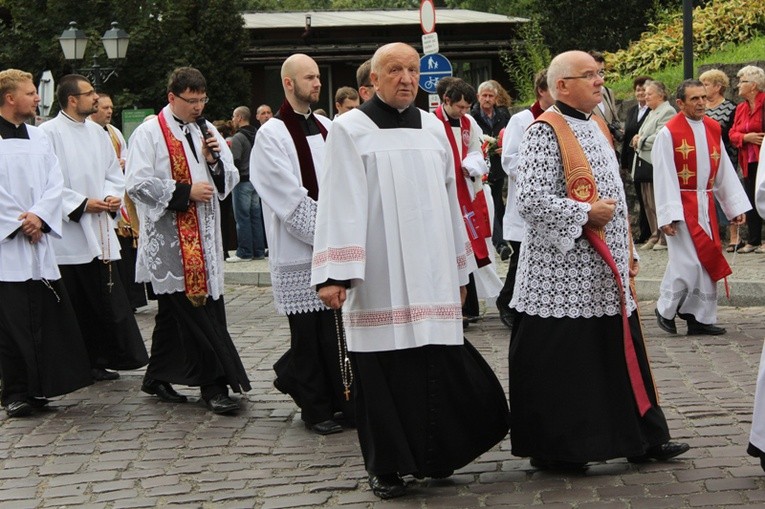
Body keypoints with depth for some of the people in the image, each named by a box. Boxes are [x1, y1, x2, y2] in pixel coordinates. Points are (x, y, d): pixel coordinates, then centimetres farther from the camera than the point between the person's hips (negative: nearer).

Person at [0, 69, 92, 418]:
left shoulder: (38, 138, 13)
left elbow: (55, 183, 8)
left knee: (48, 317, 4)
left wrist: (39, 217, -7)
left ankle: (39, 388, 13)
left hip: (39, 242, 5)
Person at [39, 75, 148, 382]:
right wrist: (81, 204, -16)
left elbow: (114, 173, 19)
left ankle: (98, 362, 13)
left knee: (107, 302, 4)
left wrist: (113, 196, -1)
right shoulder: (50, 133, -8)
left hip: (99, 232, 6)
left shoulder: (97, 132, 14)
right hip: (68, 234, -6)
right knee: (75, 307, -2)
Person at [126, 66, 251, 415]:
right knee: (194, 311, -8)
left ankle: (158, 379, 22)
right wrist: (185, 192, -15)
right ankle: (215, 383, -5)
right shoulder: (149, 133, -4)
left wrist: (215, 159, -7)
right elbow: (138, 183, -12)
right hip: (169, 239, -6)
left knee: (174, 313, 12)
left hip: (203, 237, 6)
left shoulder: (206, 131, 14)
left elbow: (229, 180, 14)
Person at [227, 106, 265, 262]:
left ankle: (244, 252, -2)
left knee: (242, 217, -3)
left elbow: (235, 161, -18)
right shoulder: (257, 135, 12)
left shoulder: (238, 138, -13)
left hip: (243, 181, -8)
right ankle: (258, 251, 13)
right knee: (256, 216, 10)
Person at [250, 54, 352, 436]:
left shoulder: (326, 128, 14)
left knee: (339, 328, 4)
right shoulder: (271, 135, -6)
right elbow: (291, 200, -12)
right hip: (299, 251, -6)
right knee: (311, 331, 0)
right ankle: (315, 408, 11)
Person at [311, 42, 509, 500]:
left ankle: (433, 455, 18)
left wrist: (459, 268, 18)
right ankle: (386, 467, 11)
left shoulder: (433, 128, 13)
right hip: (378, 278, -4)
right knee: (384, 371, -1)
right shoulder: (351, 130, 0)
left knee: (438, 367, 1)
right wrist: (334, 273, -16)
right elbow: (339, 205, -8)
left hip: (431, 275, 4)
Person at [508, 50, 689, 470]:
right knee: (559, 364, -1)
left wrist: (627, 254, 21)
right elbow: (531, 199, -21)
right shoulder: (545, 132, -13)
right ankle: (554, 450, 10)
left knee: (621, 353, 13)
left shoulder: (597, 126, 15)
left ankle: (642, 438, 21)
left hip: (604, 273, 9)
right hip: (562, 275, -8)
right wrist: (585, 213, -17)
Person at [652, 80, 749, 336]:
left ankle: (701, 317, 15)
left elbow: (724, 170, 10)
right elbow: (663, 177, -12)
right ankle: (665, 310, 11)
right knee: (687, 262, -9)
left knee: (707, 260, 7)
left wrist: (735, 206, 8)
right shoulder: (669, 133, -11)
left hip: (706, 204, 6)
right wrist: (667, 215, -16)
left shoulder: (713, 129, 7)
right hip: (682, 205, -6)